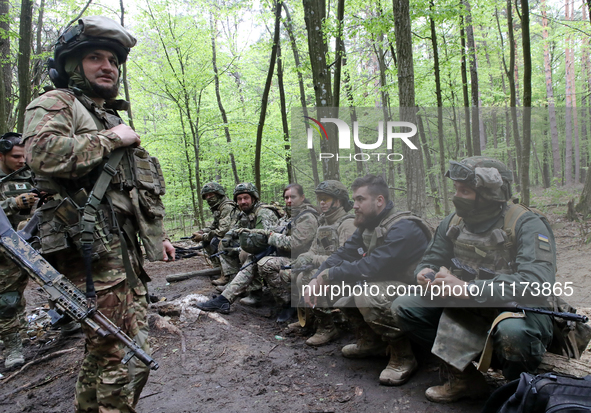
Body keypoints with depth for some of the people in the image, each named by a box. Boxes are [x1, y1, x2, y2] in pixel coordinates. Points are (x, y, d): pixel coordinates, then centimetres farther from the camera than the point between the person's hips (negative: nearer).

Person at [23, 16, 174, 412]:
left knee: (104, 350, 16)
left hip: (125, 249, 9)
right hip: (93, 247, -9)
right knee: (127, 357, -9)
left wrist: (158, 235, 24)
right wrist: (110, 138, -11)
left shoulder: (112, 118, 28)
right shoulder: (56, 103, 1)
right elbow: (42, 152, -22)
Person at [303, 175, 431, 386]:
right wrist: (316, 279, -14)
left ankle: (404, 356, -14)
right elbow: (342, 254, 2)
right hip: (384, 285, 9)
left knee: (367, 294, -33)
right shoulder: (366, 227, 5)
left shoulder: (403, 228, -25)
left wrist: (328, 276, -21)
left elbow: (370, 267, -32)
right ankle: (370, 342, 18)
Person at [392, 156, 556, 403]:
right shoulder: (453, 223, 0)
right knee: (404, 307, -7)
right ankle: (464, 378, 4)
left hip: (519, 309, -5)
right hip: (466, 309, 6)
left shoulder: (527, 225, -18)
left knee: (512, 330, -40)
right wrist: (425, 274, -18)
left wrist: (467, 288, -36)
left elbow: (537, 281, -32)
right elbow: (430, 260, 8)